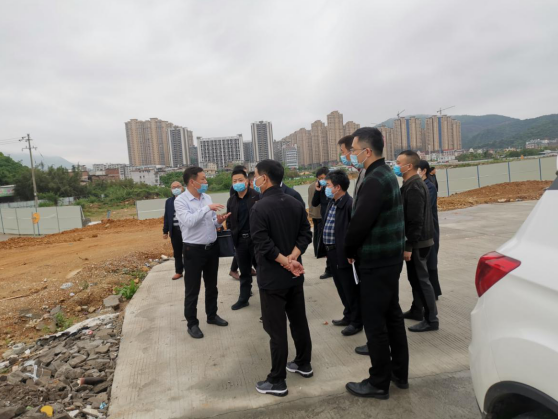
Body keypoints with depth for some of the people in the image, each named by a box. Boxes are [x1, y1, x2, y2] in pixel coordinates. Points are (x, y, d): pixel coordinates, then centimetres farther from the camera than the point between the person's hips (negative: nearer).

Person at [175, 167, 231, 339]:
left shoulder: (207, 197, 6)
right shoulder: (181, 201, -12)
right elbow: (189, 221, -29)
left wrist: (218, 221, -10)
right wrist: (207, 208, -27)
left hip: (212, 247, 6)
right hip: (194, 250, -6)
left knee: (211, 285, 20)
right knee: (192, 290, 7)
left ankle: (212, 315, 38)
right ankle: (192, 323, 23)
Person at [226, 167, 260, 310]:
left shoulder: (257, 196, -7)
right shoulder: (231, 200, 8)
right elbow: (230, 222, 13)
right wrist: (232, 238, 6)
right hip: (240, 240, 4)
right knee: (244, 272, 15)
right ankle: (243, 299, 27)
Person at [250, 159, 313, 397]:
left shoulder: (259, 208, -17)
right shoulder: (296, 204, 4)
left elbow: (263, 245, -23)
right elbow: (305, 234, 1)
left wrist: (287, 262, -15)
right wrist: (292, 259, -9)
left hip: (272, 278, -7)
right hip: (295, 276, 7)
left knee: (276, 329, 3)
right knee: (299, 321, 19)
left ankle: (277, 381, 15)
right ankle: (304, 364, 34)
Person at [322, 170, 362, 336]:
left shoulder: (350, 204, -18)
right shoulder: (331, 203, 11)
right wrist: (326, 248, 14)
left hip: (344, 253, -9)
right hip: (332, 252, 9)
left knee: (351, 289, 6)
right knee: (341, 288, 20)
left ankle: (356, 321, 22)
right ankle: (348, 316, 37)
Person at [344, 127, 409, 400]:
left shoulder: (374, 181, -22)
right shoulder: (386, 174, 10)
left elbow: (360, 222, -25)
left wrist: (349, 250, -6)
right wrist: (355, 249, 12)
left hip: (375, 262, -10)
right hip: (389, 257, 10)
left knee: (375, 322, 3)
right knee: (392, 316, 18)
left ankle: (379, 383, 18)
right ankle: (399, 373, 33)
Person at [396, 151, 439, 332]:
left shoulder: (413, 187, -20)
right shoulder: (412, 185, 12)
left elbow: (415, 220, -24)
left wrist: (409, 246, -21)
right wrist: (409, 243, 19)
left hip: (417, 242, -10)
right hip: (417, 240, 10)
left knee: (421, 279, -1)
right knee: (414, 278, 19)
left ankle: (431, 319, 9)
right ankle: (416, 310, 33)